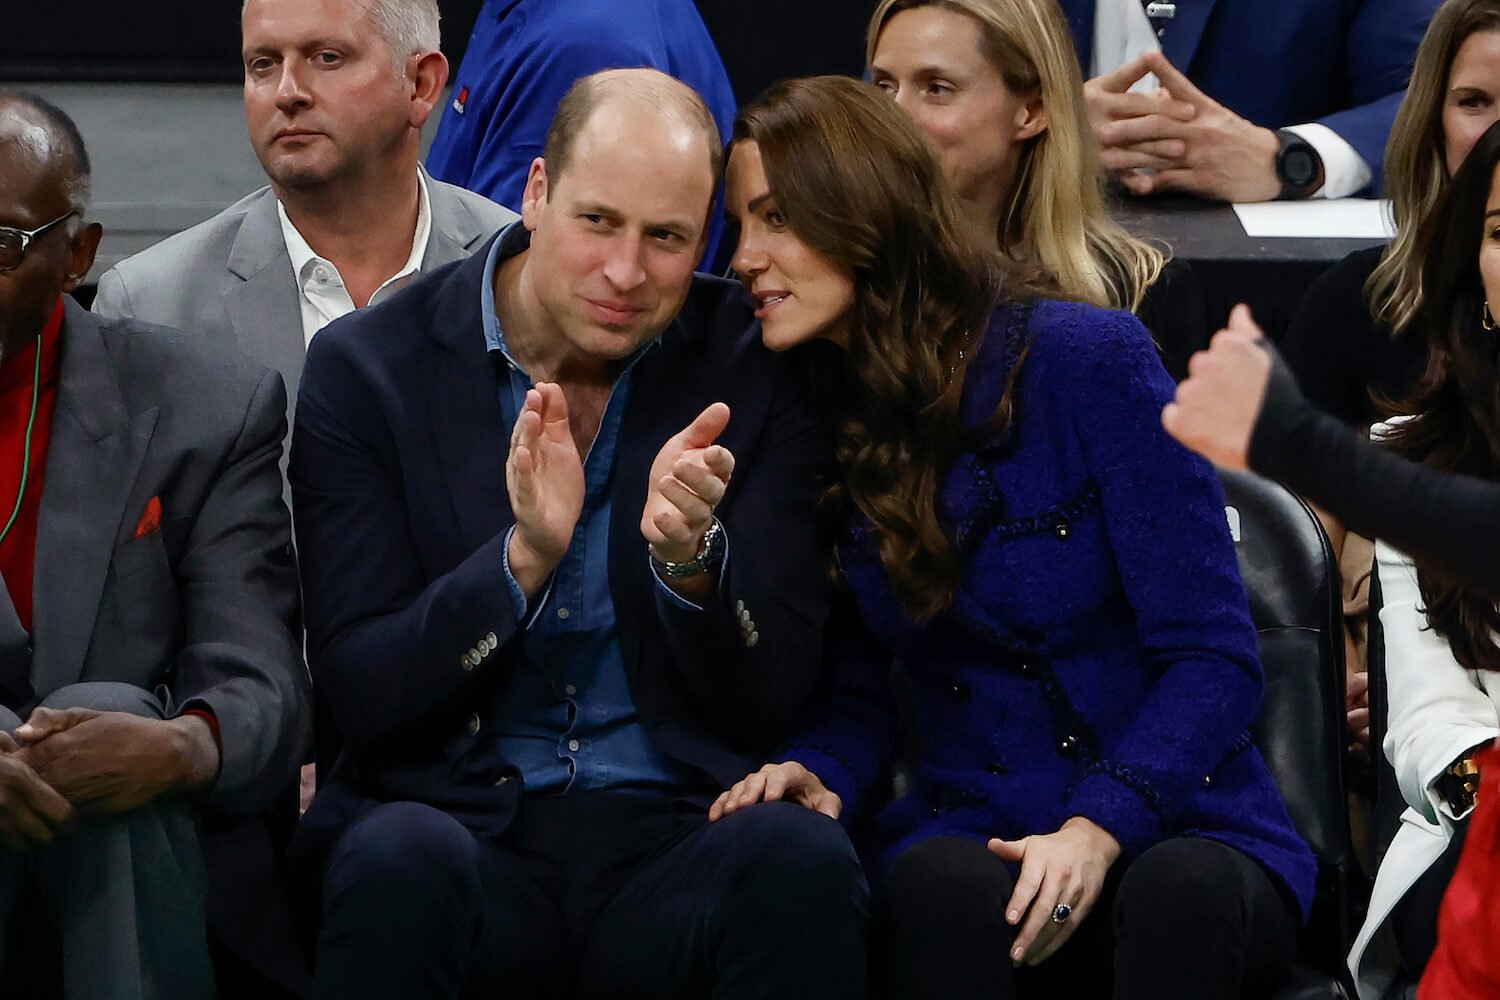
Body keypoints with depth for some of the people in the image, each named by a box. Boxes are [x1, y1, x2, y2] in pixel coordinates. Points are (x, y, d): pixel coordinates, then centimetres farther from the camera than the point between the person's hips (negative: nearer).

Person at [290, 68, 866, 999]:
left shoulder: (756, 371, 3)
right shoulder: (368, 367, 1)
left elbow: (774, 702, 1)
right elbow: (360, 694, -5)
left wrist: (692, 558, -19)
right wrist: (526, 557, -21)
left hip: (672, 834, 1)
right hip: (463, 823, -1)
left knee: (802, 856, -32)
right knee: (400, 857, -36)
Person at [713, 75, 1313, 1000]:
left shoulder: (1089, 362, -6)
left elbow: (1215, 657, -9)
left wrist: (1098, 828, -24)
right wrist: (818, 776, -9)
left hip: (1180, 829, -2)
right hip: (967, 834, 3)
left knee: (1181, 890, -39)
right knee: (945, 887, -35)